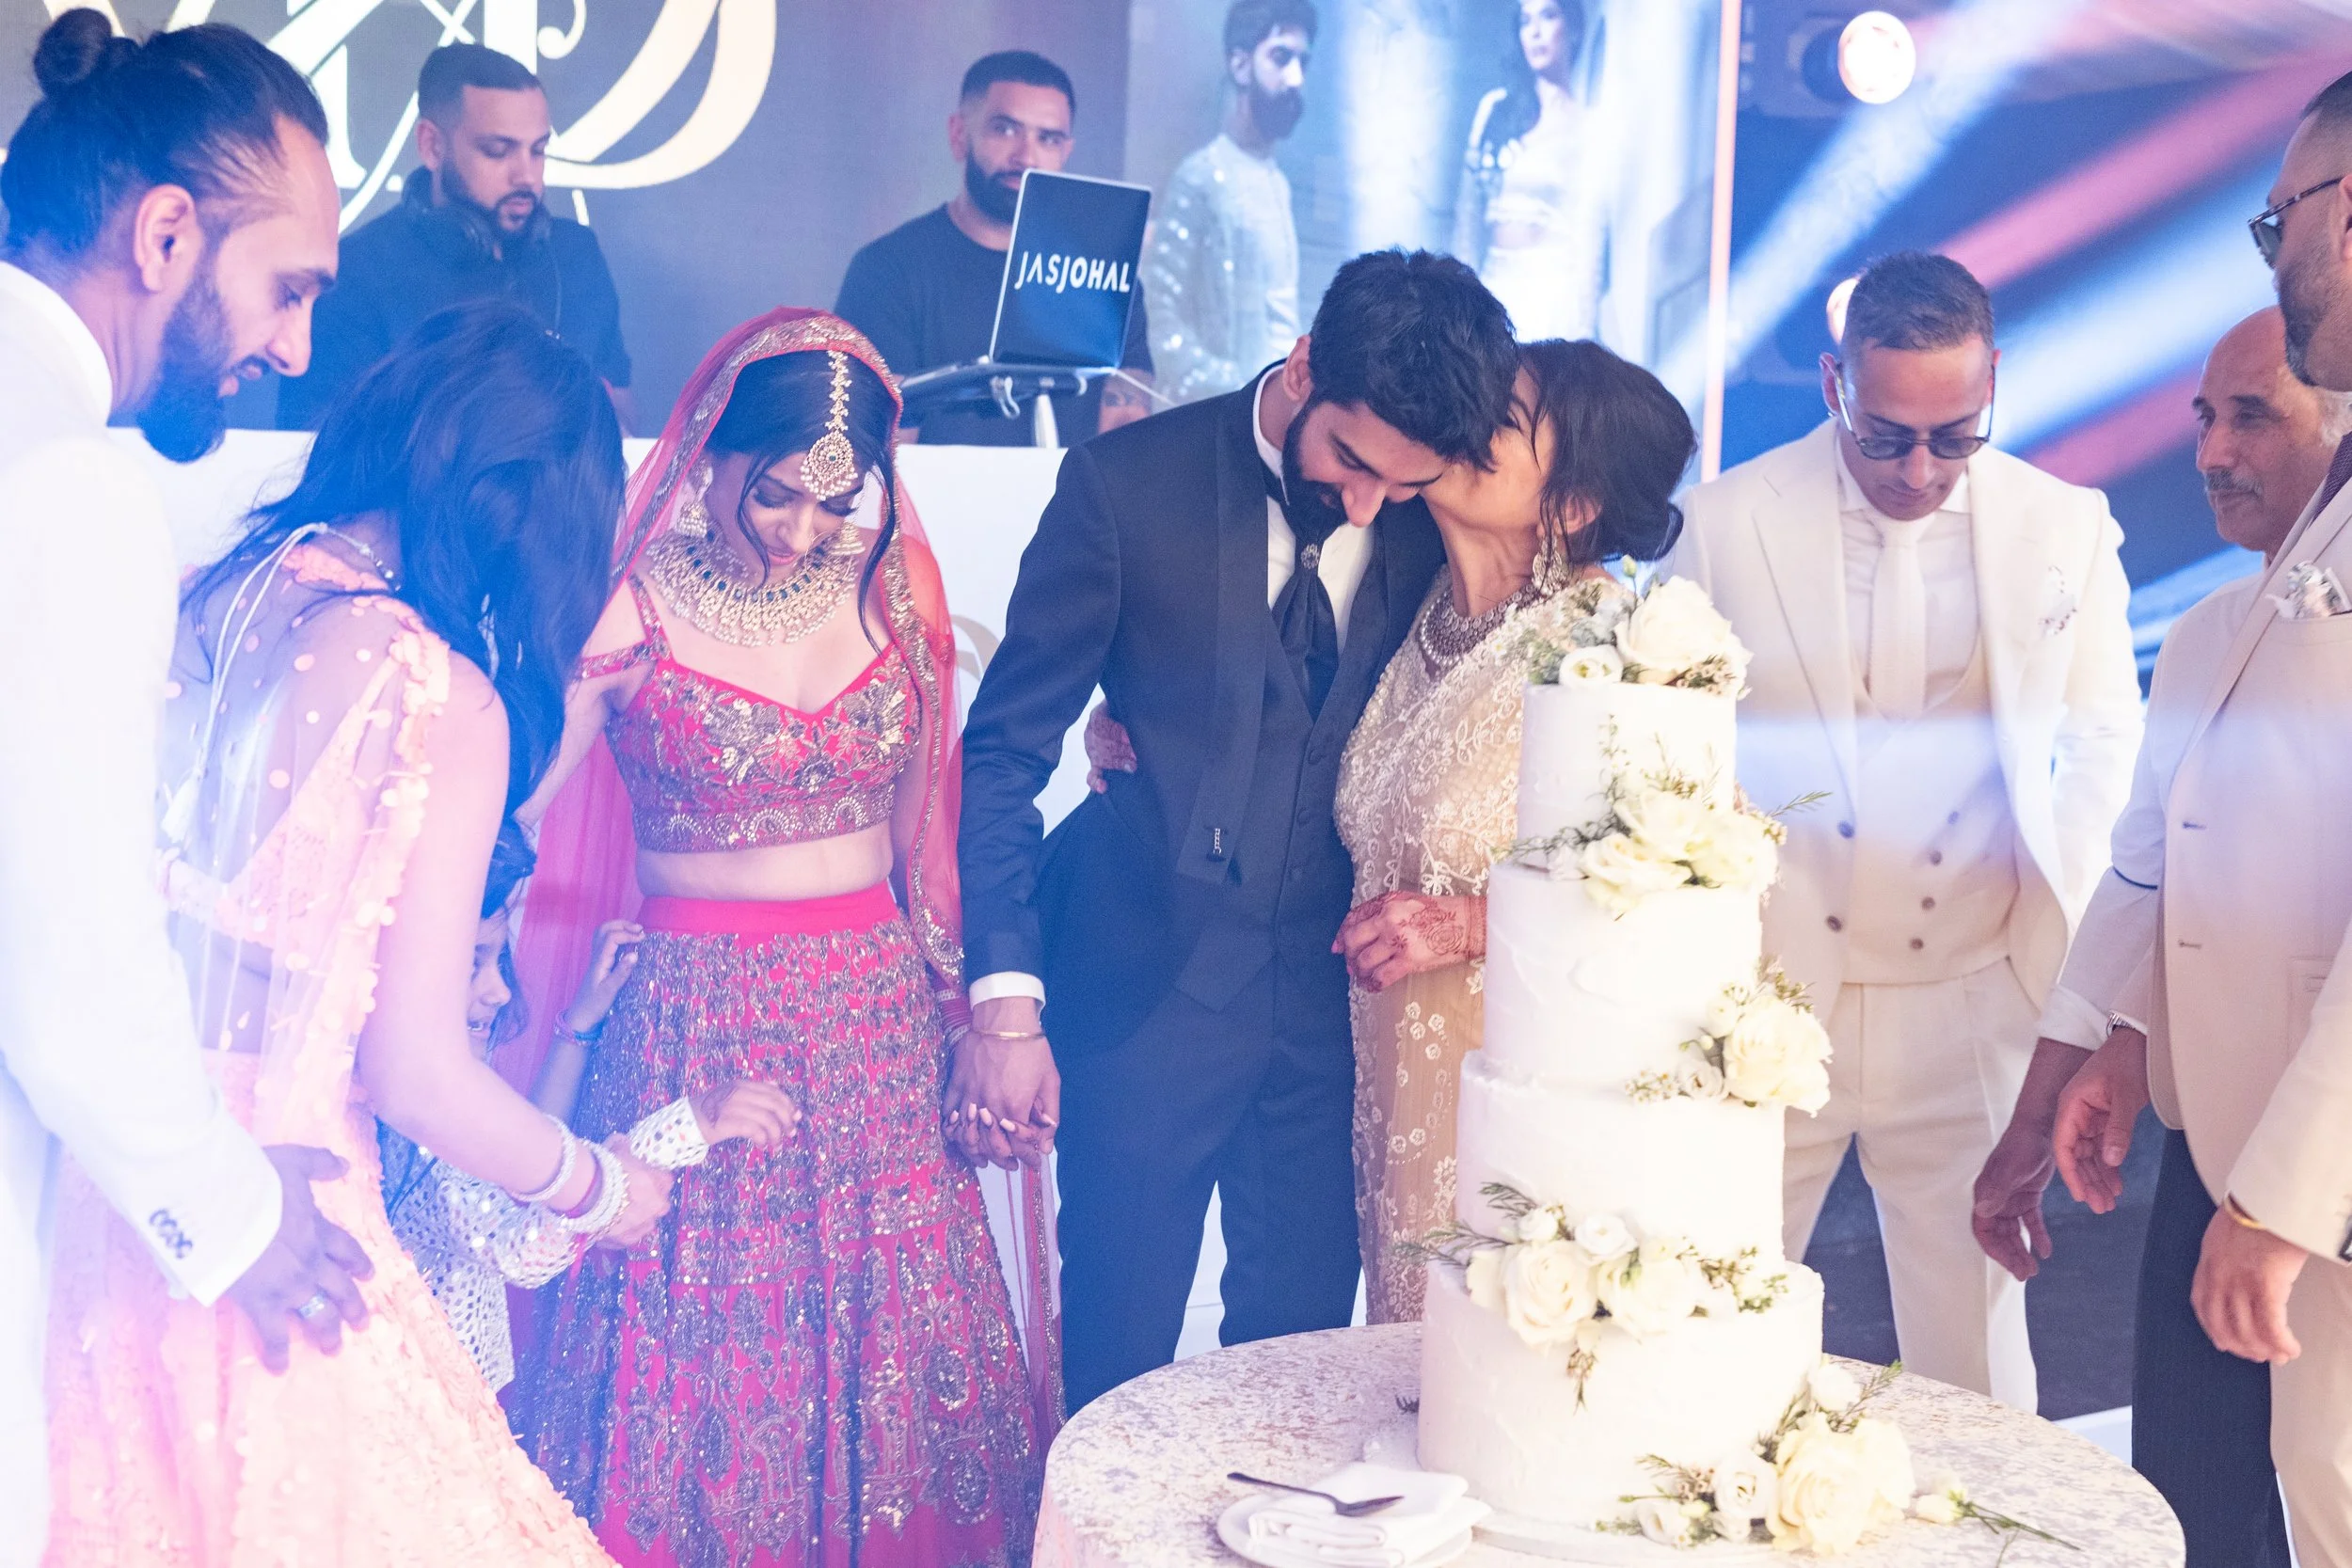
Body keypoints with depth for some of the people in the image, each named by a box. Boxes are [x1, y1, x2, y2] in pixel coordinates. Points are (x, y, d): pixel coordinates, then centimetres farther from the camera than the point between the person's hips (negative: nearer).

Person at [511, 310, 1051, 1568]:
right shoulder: (630, 608, -10)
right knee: (696, 1365, 5)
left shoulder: (892, 588, 2)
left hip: (878, 1022, 4)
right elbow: (533, 838, -10)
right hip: (692, 1026, -3)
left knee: (894, 1352, 11)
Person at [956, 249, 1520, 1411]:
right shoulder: (1127, 485, -11)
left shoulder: (1435, 520, -2)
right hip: (1146, 986, -3)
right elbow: (1003, 751, -8)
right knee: (1115, 1366, 6)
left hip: (1335, 991, 3)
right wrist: (1006, 1002, -14)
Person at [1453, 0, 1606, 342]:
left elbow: (1592, 231, -6)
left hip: (1556, 286, -4)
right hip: (1496, 283, 4)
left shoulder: (1589, 122, 0)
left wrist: (1580, 330, -11)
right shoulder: (1496, 107, 12)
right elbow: (1469, 211, 12)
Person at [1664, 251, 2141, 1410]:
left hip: (1973, 1002, 1)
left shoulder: (2068, 530, 2)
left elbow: (2103, 738, 14)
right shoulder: (1726, 521, -2)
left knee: (1970, 1350, 6)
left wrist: (2059, 922, 4)